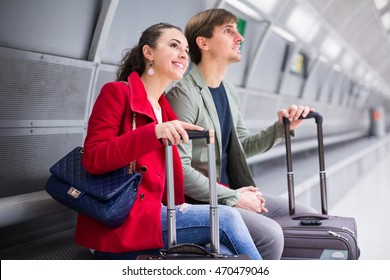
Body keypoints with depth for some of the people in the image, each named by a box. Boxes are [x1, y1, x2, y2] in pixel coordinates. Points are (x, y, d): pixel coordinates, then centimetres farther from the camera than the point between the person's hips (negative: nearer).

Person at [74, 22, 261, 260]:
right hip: (119, 223, -7)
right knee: (226, 219, -18)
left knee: (225, 253, -19)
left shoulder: (164, 109, 18)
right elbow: (92, 160, -15)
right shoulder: (117, 92, -3)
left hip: (149, 214, 7)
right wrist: (153, 133, -27)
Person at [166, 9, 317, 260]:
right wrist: (233, 198, -16)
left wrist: (282, 128, 5)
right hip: (200, 200, -9)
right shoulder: (184, 93, -18)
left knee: (308, 217, 9)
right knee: (270, 233, -27)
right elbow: (180, 169, -22)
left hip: (231, 191, 10)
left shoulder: (229, 91, 12)